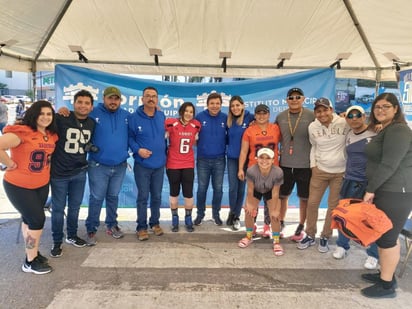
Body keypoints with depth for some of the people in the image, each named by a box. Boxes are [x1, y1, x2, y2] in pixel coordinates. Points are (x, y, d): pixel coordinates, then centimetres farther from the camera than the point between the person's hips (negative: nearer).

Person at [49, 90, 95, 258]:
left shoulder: (92, 123, 3)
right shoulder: (61, 119, -15)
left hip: (80, 172, 4)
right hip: (59, 172, -4)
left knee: (75, 206, 17)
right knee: (58, 208, 7)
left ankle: (72, 235, 36)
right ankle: (57, 242, 24)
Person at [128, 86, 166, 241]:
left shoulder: (162, 116, 4)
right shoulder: (134, 117, -8)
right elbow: (129, 137, -2)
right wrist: (137, 149, -18)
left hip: (159, 164, 4)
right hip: (142, 165, -3)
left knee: (157, 196, 14)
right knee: (142, 197, 4)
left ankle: (155, 223, 31)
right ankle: (141, 227, 19)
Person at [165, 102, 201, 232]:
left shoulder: (196, 125, -1)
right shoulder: (171, 123, -11)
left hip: (188, 165, 2)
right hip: (173, 165, -2)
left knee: (188, 193, 5)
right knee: (174, 193, 11)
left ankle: (188, 219, 23)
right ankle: (175, 219, 26)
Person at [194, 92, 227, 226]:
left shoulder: (225, 118, -2)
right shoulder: (200, 117, -6)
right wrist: (199, 144, -3)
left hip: (219, 159, 1)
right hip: (203, 159, -1)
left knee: (218, 188, 10)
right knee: (202, 188, 8)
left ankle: (216, 214, 28)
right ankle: (200, 214, 25)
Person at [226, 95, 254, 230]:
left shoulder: (250, 118, -6)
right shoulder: (229, 120, 5)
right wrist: (231, 146, 2)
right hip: (232, 158, 2)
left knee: (241, 188, 7)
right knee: (233, 187, 0)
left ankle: (236, 216, 22)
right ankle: (232, 212, 23)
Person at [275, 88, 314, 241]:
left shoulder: (311, 116, -6)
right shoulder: (280, 117, 2)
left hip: (305, 165, -2)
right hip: (285, 164, 3)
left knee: (304, 198, 10)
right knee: (282, 195, 14)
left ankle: (301, 227, 27)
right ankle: (281, 223, 32)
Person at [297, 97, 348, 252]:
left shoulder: (344, 123, -13)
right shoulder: (312, 127, -2)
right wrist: (313, 165, 4)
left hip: (340, 172, -2)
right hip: (320, 170, 2)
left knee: (334, 205, 9)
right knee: (312, 203, 4)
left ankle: (325, 237, 26)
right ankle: (310, 235, 22)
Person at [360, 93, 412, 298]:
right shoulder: (386, 130, 17)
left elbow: (389, 165, -22)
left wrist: (371, 189, -16)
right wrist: (373, 189, 14)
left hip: (395, 193, -10)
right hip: (385, 190, 10)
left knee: (387, 237, -2)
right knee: (383, 235, 16)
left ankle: (387, 285, 11)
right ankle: (386, 275, 29)